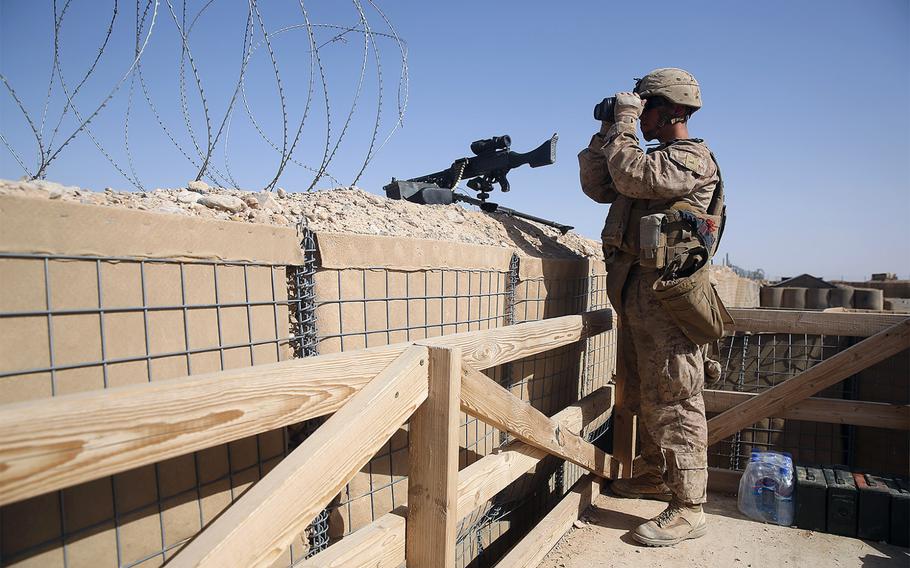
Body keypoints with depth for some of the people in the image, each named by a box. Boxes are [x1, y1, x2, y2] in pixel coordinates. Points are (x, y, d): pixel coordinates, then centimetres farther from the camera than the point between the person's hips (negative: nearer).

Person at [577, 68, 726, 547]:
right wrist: (606, 132, 14)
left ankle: (687, 508, 3)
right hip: (634, 290, 10)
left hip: (667, 290, -9)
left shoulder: (693, 157, -6)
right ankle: (655, 476, 33)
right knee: (640, 394, 17)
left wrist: (624, 123, -9)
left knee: (673, 399, -6)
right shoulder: (653, 159, 23)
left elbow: (634, 177, -23)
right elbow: (597, 186, 20)